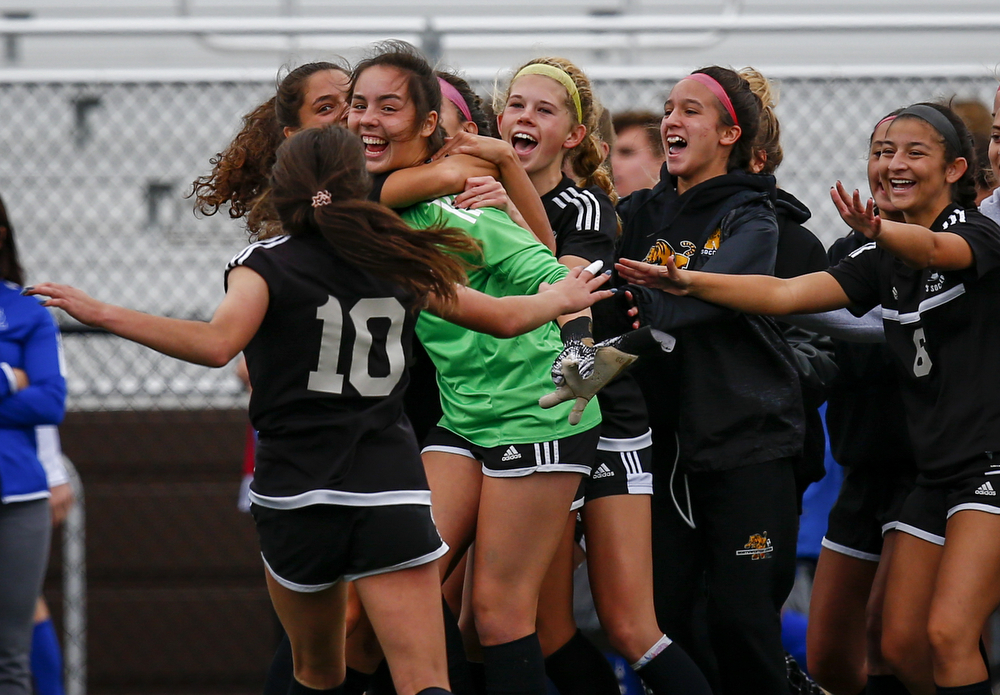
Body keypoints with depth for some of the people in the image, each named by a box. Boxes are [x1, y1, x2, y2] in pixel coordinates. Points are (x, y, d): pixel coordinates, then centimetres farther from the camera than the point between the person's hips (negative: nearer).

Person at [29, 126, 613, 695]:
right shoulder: (401, 263, 10)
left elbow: (218, 344, -20)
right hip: (393, 490, 1)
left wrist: (101, 314, -19)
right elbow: (505, 319, 21)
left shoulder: (265, 264, -1)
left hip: (297, 493, -1)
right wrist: (561, 299, 42)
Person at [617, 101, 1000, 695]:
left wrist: (877, 230, -53)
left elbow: (934, 249, -32)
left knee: (948, 634, -20)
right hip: (936, 469, 8)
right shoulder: (883, 263, 14)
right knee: (902, 647, 3)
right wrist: (690, 284, -9)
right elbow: (786, 294, 4)